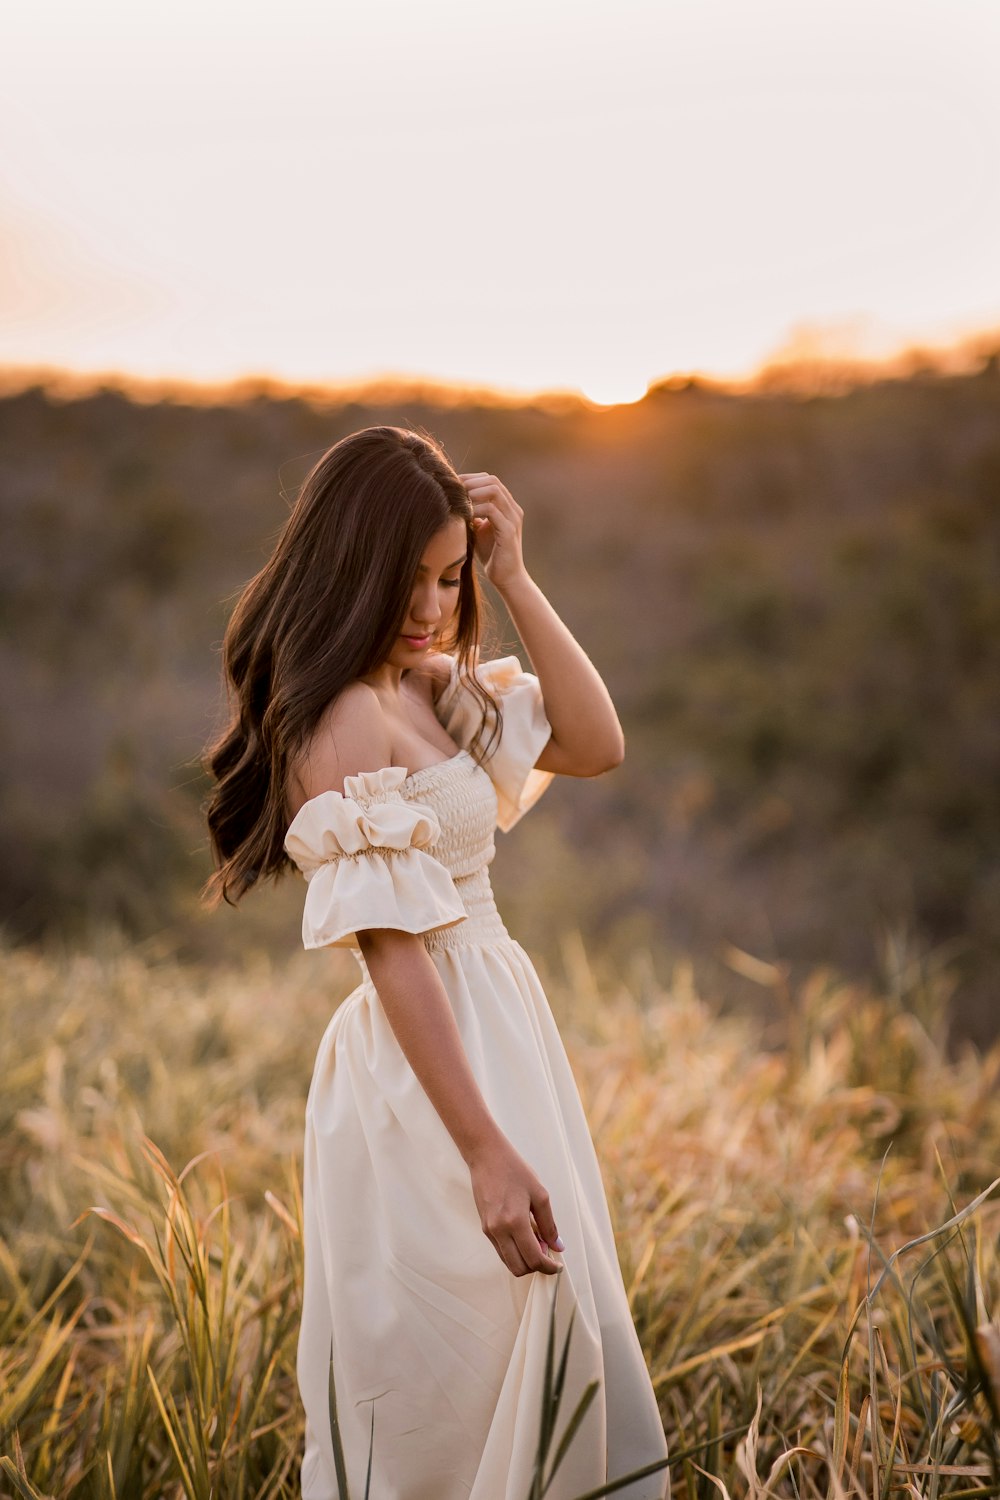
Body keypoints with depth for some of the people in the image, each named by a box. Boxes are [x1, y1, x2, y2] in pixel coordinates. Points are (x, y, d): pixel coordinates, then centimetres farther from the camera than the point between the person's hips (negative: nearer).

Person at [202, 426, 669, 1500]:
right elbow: (391, 947, -23)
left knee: (537, 1353, 20)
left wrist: (512, 577, -3)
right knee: (453, 1386, 3)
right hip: (431, 1077, -10)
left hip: (494, 1029, 10)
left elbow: (597, 746, 2)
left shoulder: (433, 688, 8)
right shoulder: (345, 716, -19)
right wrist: (486, 1151, -26)